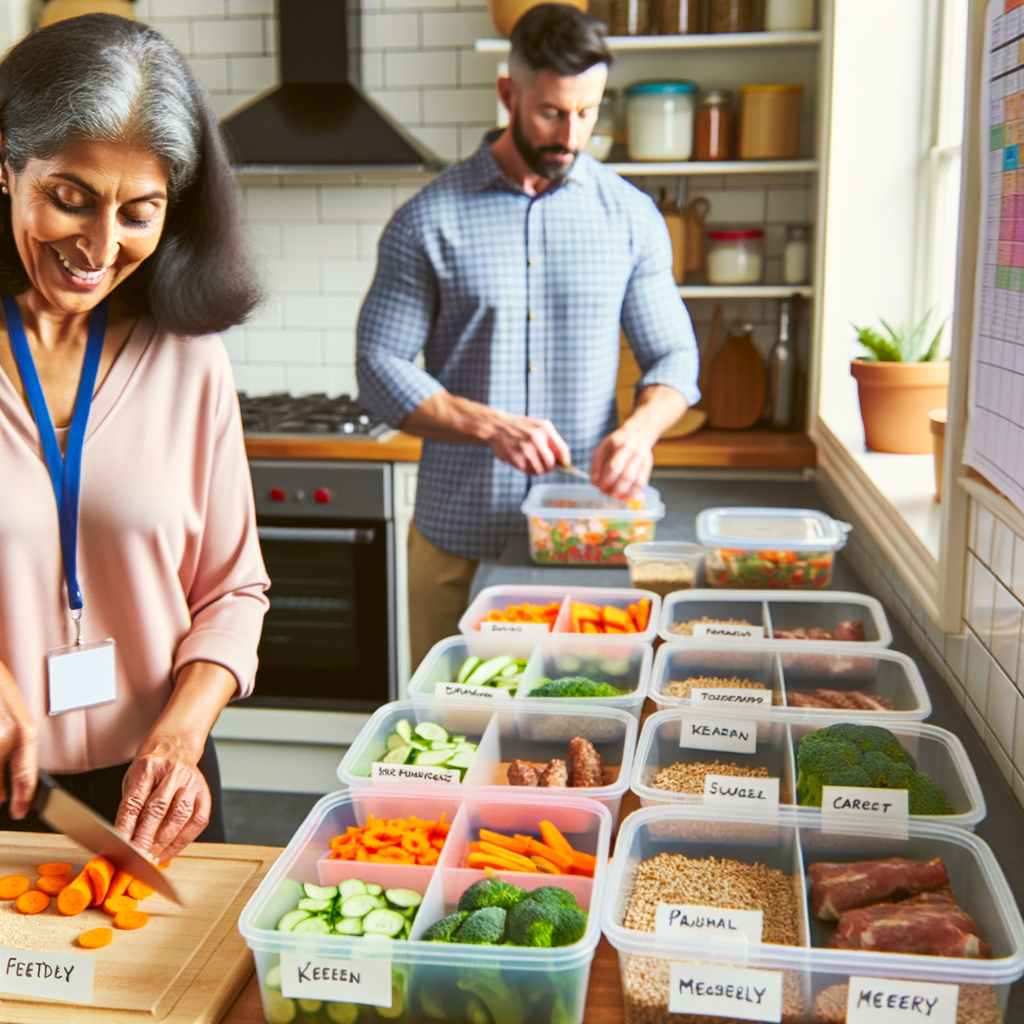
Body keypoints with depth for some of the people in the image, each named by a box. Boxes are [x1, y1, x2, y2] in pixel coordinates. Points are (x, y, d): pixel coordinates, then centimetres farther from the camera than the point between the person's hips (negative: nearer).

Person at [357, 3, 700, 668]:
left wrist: (639, 429, -15)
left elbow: (674, 356, 7)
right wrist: (491, 426, -19)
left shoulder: (631, 215, 5)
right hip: (458, 534, -1)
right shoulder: (428, 221, -2)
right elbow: (380, 367, -4)